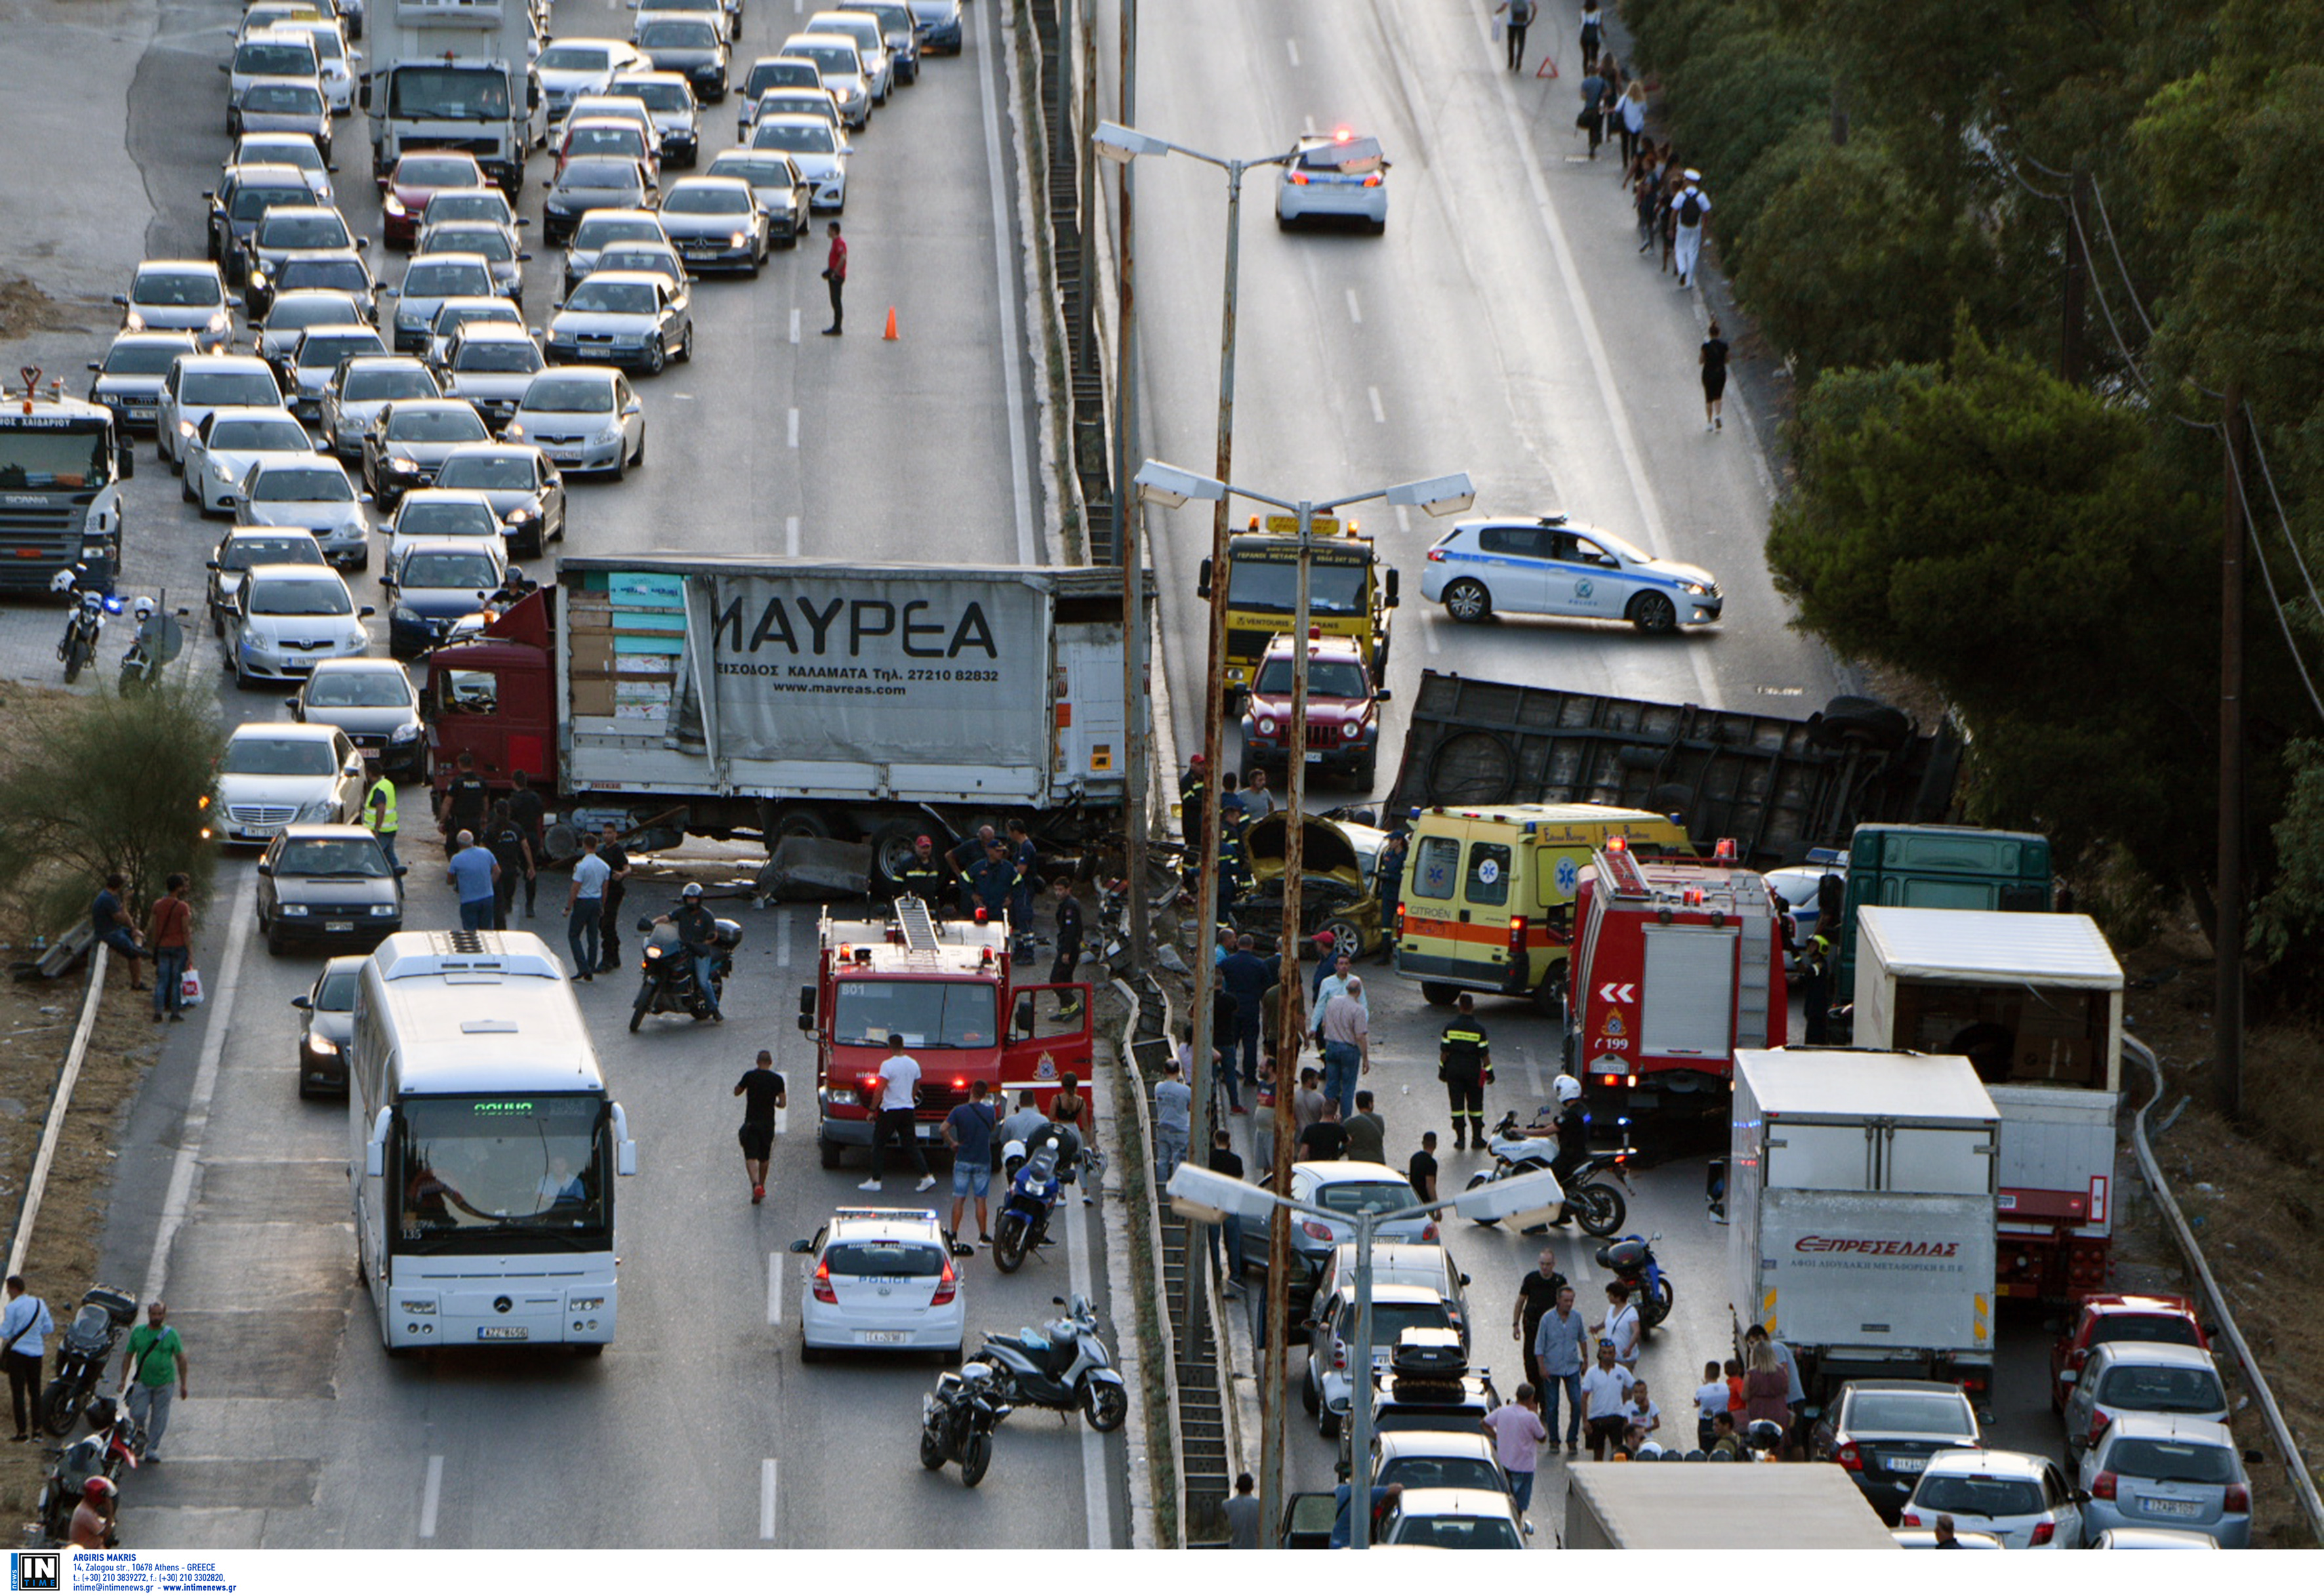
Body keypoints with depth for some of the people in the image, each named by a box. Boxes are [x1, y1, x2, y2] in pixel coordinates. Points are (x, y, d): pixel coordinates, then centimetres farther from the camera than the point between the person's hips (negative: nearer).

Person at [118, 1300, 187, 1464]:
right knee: (137, 1414, -8)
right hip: (142, 1382, 1)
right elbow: (128, 1356, 10)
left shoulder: (171, 1334, -1)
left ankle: (152, 1449, 14)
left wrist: (183, 1384, 3)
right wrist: (123, 1379, 5)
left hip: (164, 1383, -1)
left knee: (159, 1419, 3)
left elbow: (181, 1359, 4)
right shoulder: (138, 1332, 3)